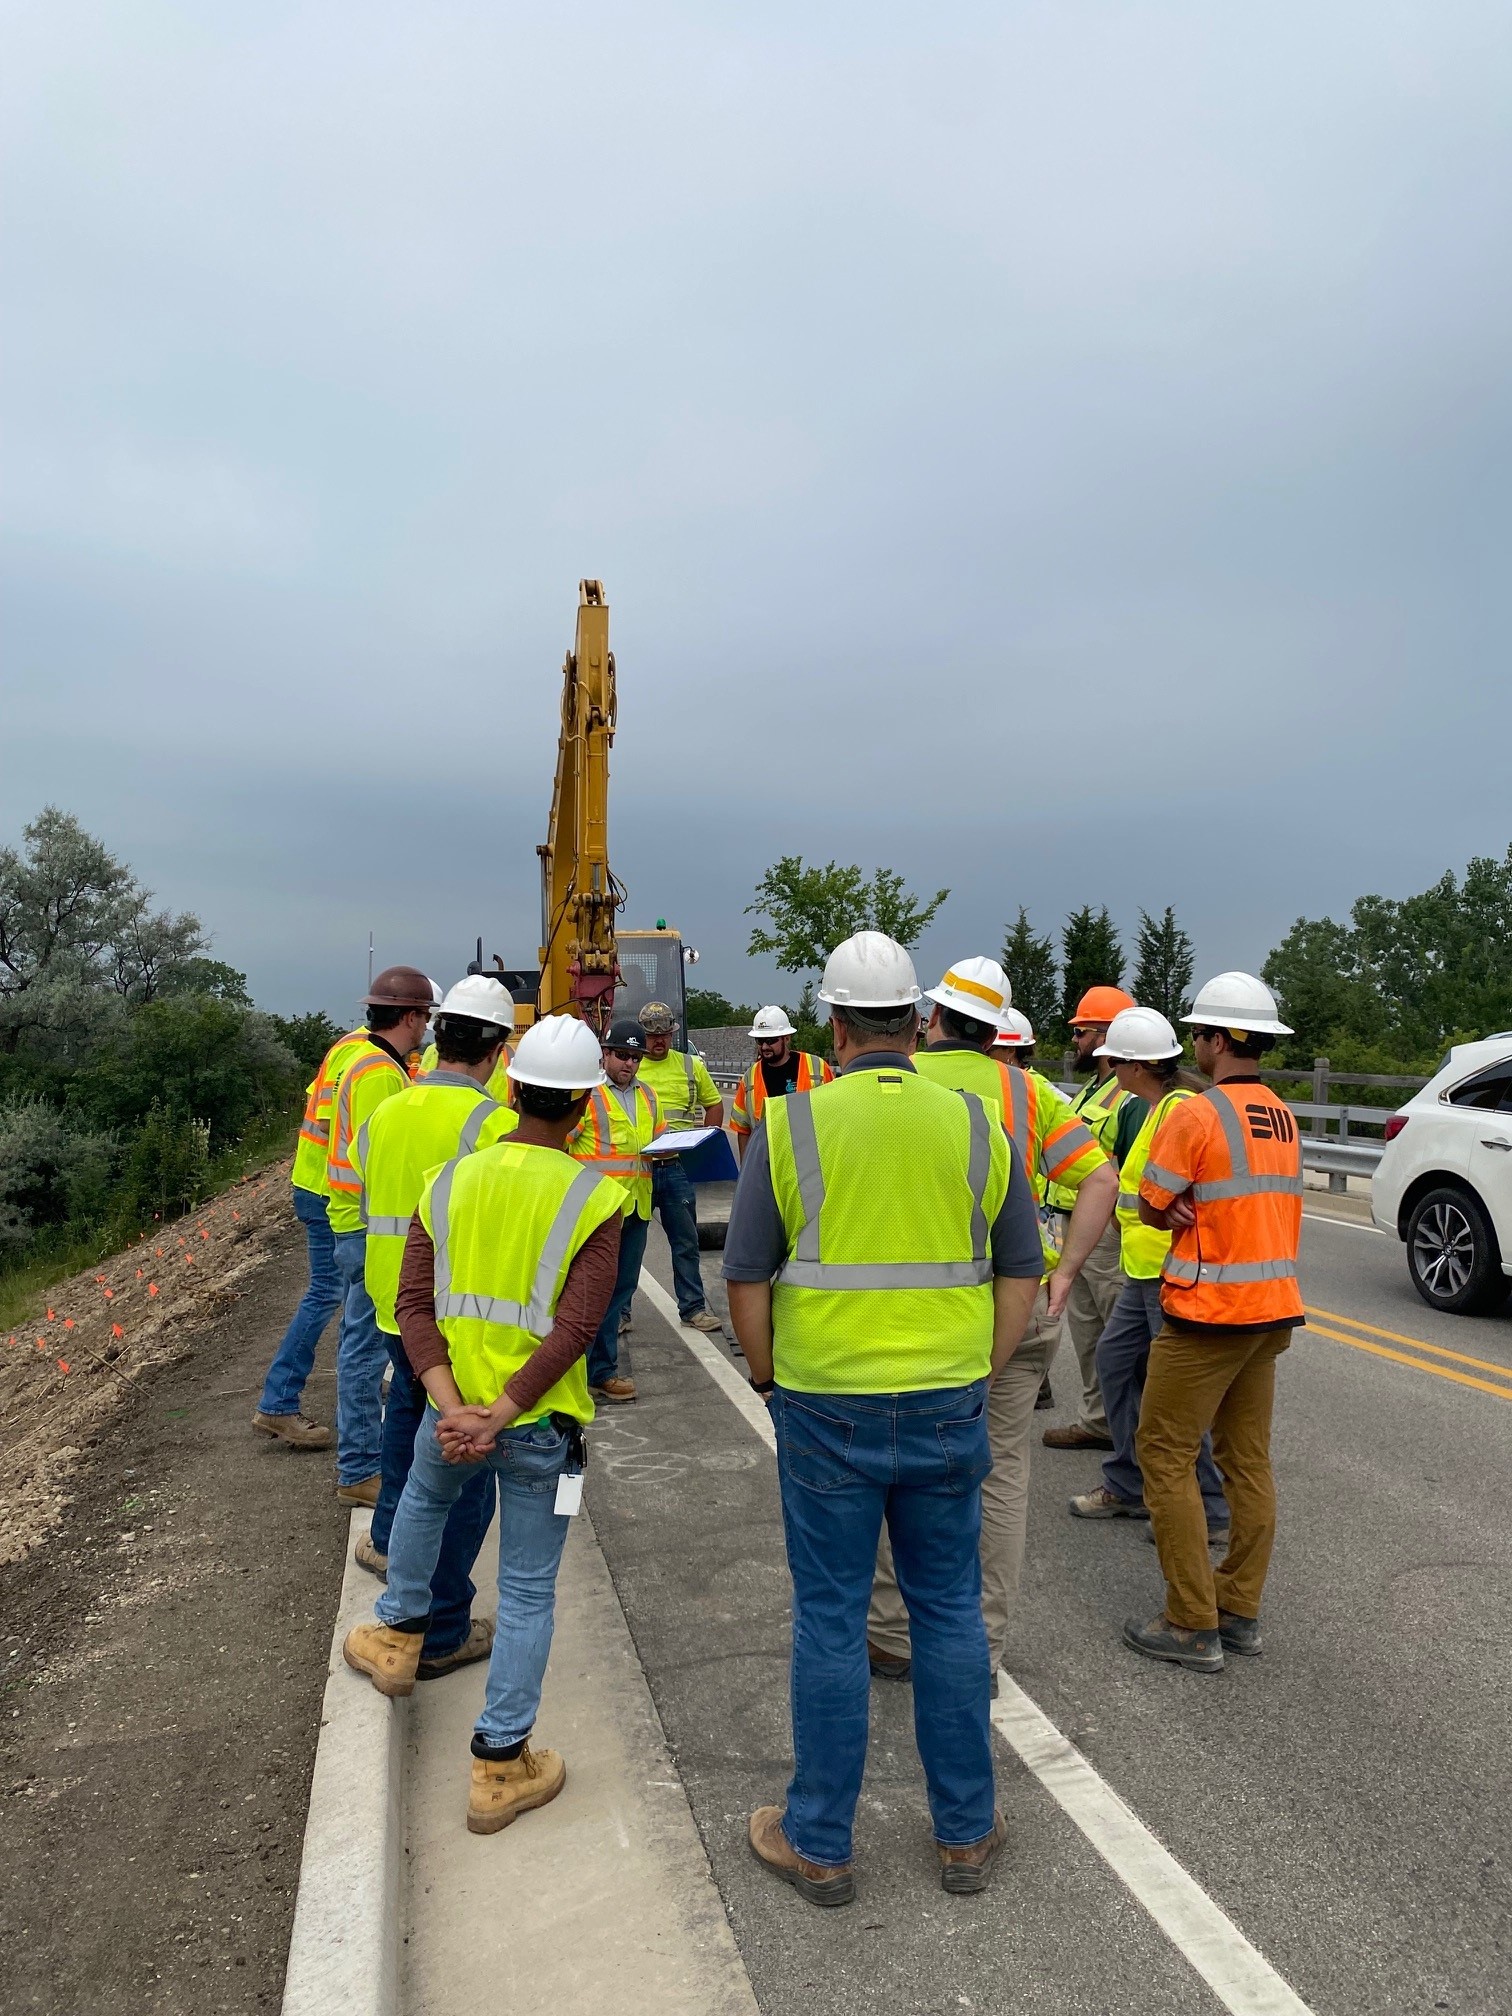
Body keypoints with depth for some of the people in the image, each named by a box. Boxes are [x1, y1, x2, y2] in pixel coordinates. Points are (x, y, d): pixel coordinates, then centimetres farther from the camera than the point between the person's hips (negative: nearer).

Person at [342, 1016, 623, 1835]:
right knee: (527, 1591, 13)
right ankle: (500, 1767, 23)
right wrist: (500, 1416, -17)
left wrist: (453, 1407, -12)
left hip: (449, 1411, 3)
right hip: (540, 1427, -3)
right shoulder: (594, 1198, -12)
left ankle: (397, 1637, 52)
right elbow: (577, 1326, -20)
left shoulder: (450, 1180, -1)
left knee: (421, 1500, 35)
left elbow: (413, 1304, -6)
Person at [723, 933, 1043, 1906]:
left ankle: (819, 1844, 27)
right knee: (951, 1613, 17)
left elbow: (748, 1279, -5)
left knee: (831, 1622, 11)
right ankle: (967, 1832, 33)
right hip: (948, 1410, 3)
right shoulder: (977, 1125, -1)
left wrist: (769, 1379, 8)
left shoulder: (791, 1125, -8)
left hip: (827, 1411, -2)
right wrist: (978, 1381, 12)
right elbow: (1020, 1274, 4)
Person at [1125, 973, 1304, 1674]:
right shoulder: (1282, 1116, 8)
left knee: (1165, 1457, 3)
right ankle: (1241, 1612, 25)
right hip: (1272, 1308, 8)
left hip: (1207, 1314, -8)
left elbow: (1149, 1208, -12)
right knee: (1248, 1460, 15)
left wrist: (1182, 1213, 4)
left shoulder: (1196, 1114, -18)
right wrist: (1199, 1213, -5)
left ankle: (1193, 1627, 8)